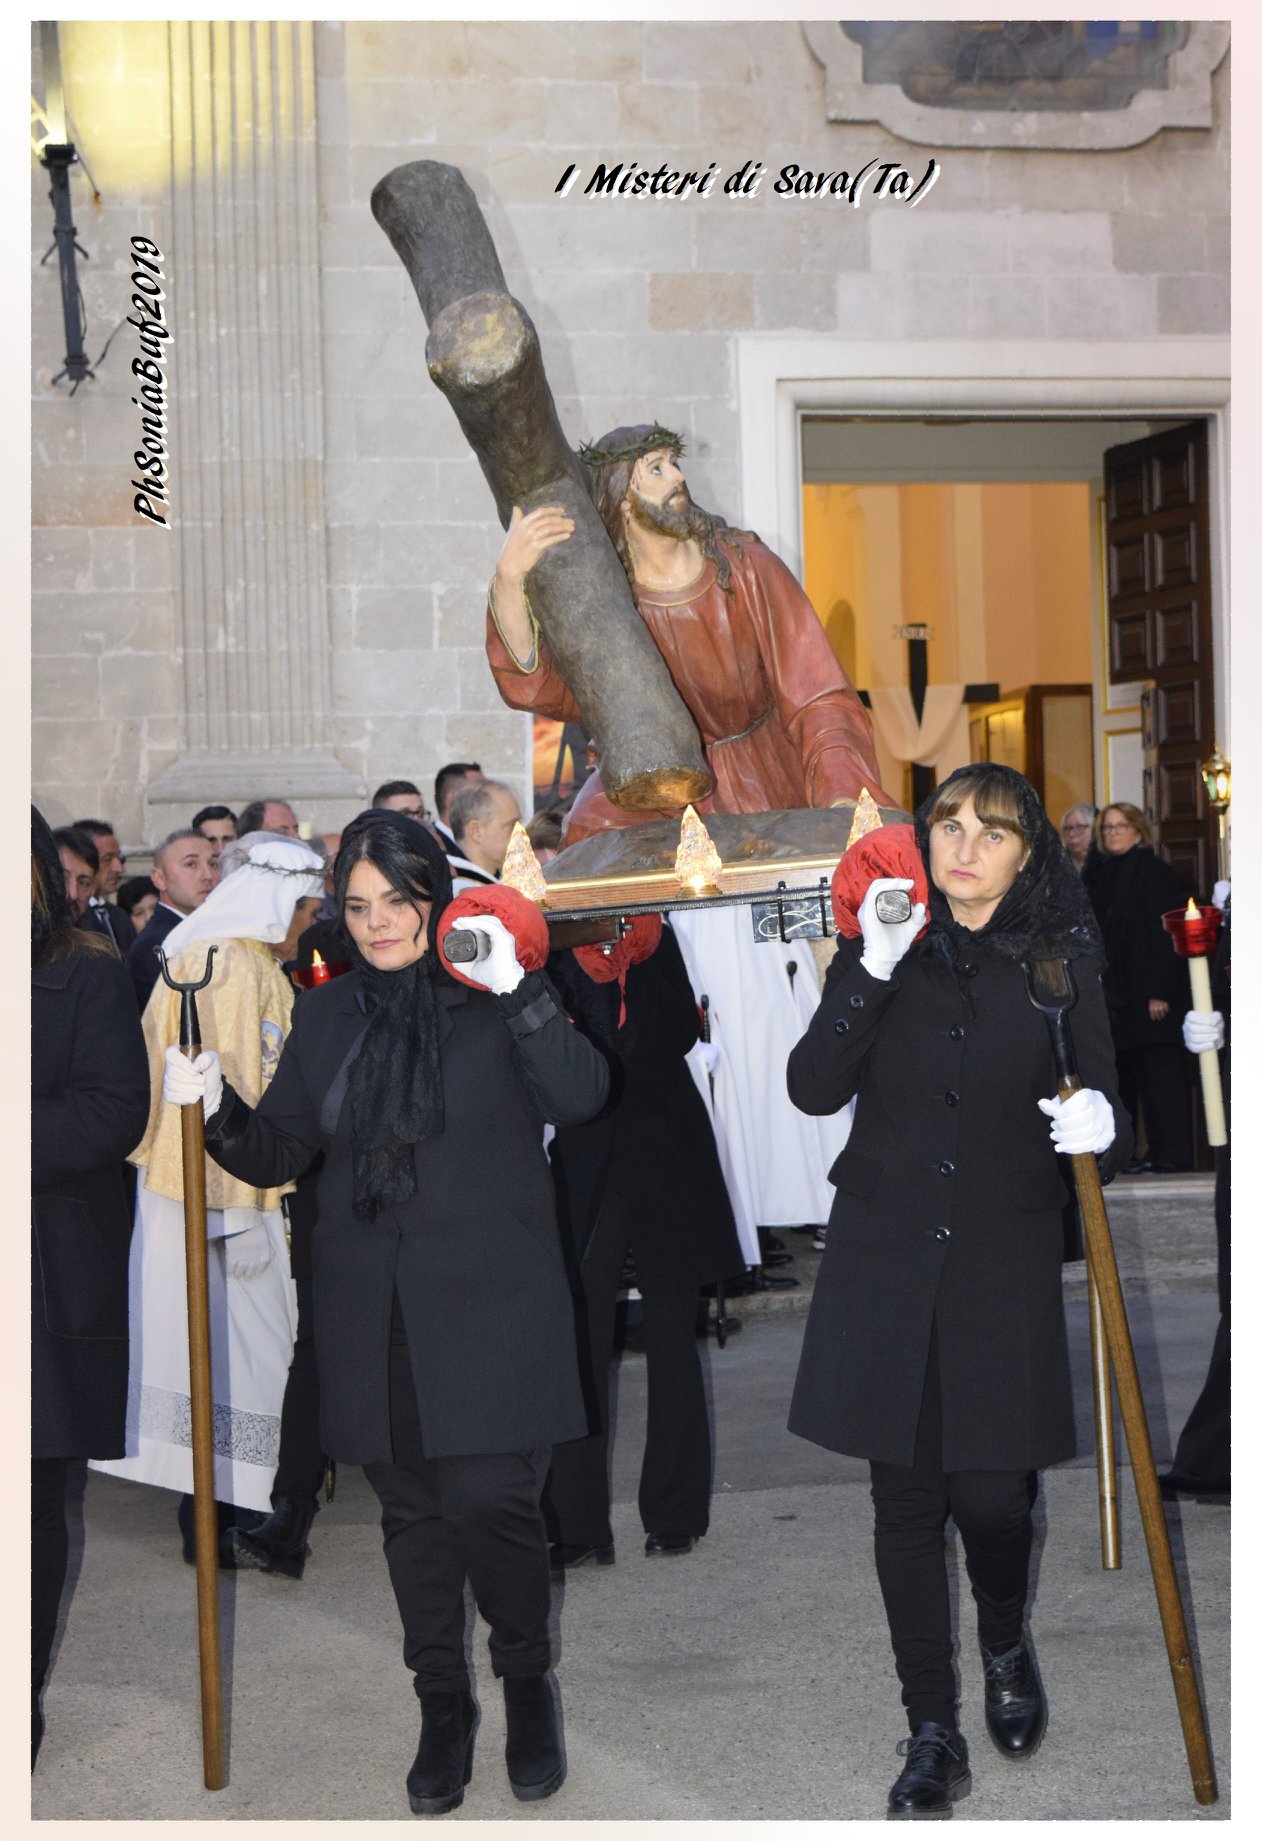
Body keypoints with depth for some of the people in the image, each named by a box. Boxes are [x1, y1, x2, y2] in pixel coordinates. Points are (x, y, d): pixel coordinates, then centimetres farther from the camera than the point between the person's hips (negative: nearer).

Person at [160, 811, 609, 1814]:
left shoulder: (495, 1003, -1)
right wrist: (218, 1111, -5)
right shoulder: (328, 1015, 12)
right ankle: (443, 1706, 25)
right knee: (412, 1513, 10)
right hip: (374, 1317, 4)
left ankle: (529, 1683, 13)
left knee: (489, 1499, -12)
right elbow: (279, 1151, 14)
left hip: (489, 1307, -4)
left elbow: (580, 1097, -15)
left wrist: (519, 990, -26)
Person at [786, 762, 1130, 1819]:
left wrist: (1102, 1124, -23)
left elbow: (1104, 1097, 1)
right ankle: (933, 1737, 17)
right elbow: (814, 1089, -7)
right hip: (886, 1260, 1)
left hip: (1004, 1261, -1)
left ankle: (1006, 1648, 31)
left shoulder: (1059, 962, 2)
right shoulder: (883, 949, 4)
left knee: (992, 1494, -4)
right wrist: (874, 970, -18)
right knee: (905, 1499, 4)